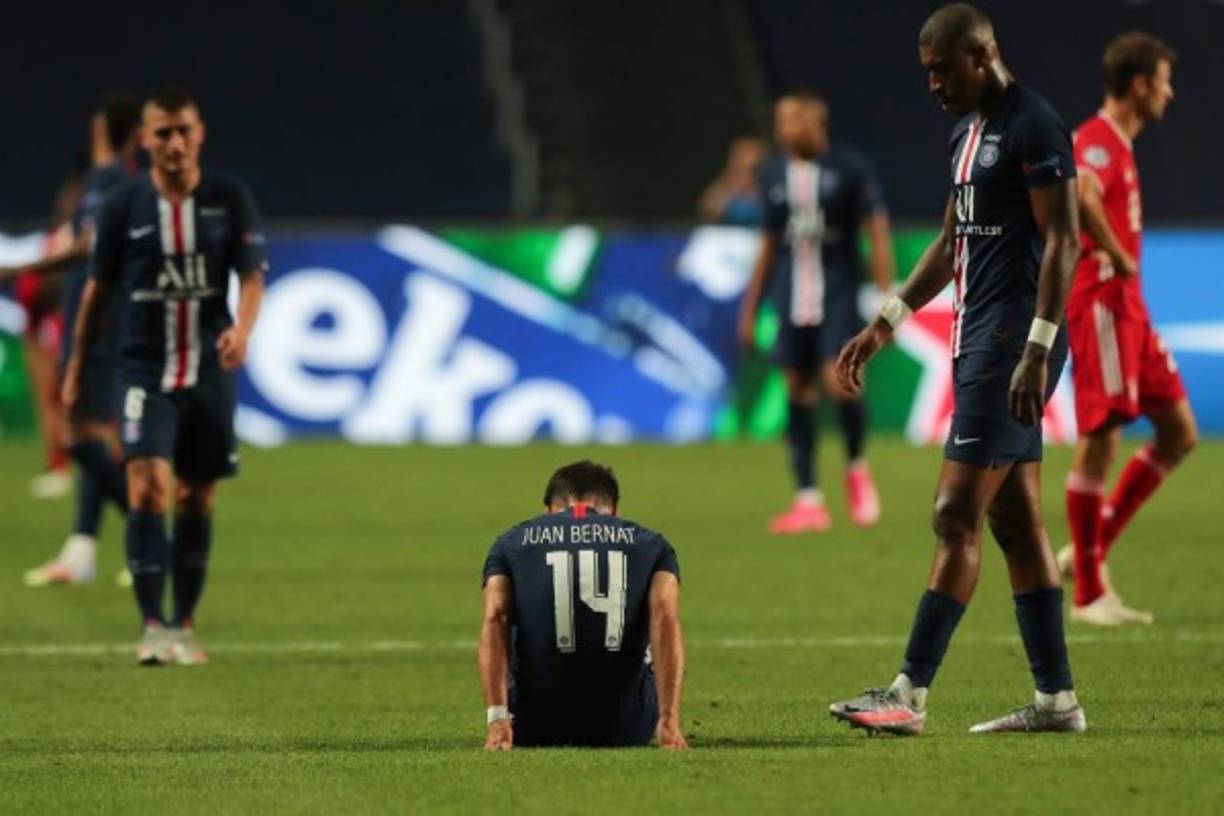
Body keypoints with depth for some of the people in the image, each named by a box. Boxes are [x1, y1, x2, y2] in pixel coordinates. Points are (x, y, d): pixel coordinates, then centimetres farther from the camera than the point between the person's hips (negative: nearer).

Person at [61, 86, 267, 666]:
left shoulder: (230, 200, 0)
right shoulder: (124, 206, 0)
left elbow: (252, 276, -2)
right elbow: (98, 288, 8)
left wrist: (243, 327, -23)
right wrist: (76, 367, 12)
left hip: (209, 371, 2)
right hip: (145, 368, -2)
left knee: (196, 499, 9)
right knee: (147, 486, -18)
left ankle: (184, 625, 21)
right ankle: (153, 626, -18)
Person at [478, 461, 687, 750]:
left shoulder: (511, 542, 11)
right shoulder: (650, 544, 11)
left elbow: (495, 621, -5)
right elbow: (665, 622, -6)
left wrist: (497, 720, -13)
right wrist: (669, 722, -15)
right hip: (623, 731, -1)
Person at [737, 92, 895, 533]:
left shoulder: (850, 168, -4)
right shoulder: (774, 175, 10)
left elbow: (878, 233, -3)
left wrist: (886, 298, -9)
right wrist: (750, 307, 17)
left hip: (838, 296, -4)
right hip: (792, 299, 5)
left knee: (839, 381, -17)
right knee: (797, 393, 1)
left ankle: (857, 468, 10)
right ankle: (808, 500, 7)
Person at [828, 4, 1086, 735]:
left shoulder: (1034, 127, -12)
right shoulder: (969, 131, 18)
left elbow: (1063, 239, -17)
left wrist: (1037, 350, -22)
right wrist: (885, 325, 22)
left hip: (1012, 343, -10)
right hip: (979, 341, 10)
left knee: (958, 516, -11)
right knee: (1016, 518, 9)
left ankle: (910, 695, -13)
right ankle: (1057, 697, 12)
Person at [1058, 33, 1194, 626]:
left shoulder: (1118, 145, 18)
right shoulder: (1100, 140, -13)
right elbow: (1080, 195, -35)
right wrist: (1119, 259, -23)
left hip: (1127, 309, 10)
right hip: (1100, 304, -10)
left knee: (1179, 434, 8)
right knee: (1101, 440, -7)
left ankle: (1090, 549, 14)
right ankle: (1089, 594, -2)